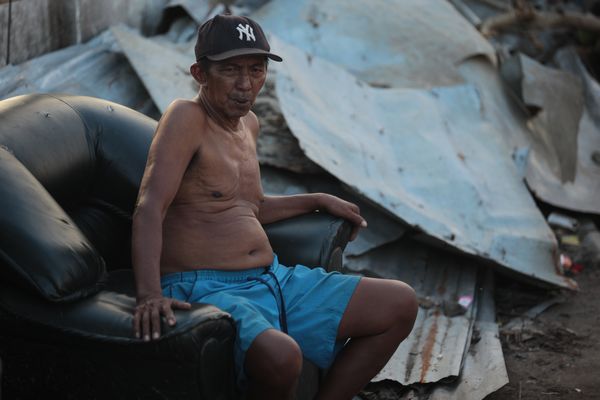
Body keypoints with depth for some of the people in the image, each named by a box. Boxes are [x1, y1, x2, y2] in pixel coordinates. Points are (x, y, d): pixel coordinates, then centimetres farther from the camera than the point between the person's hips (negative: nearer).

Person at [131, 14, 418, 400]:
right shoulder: (186, 117, -12)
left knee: (401, 304, 7)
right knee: (281, 356, -40)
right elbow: (150, 207, -24)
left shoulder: (248, 123, 15)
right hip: (206, 290, -9)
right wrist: (149, 294, -37)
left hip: (273, 281, 9)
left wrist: (318, 200, 33)